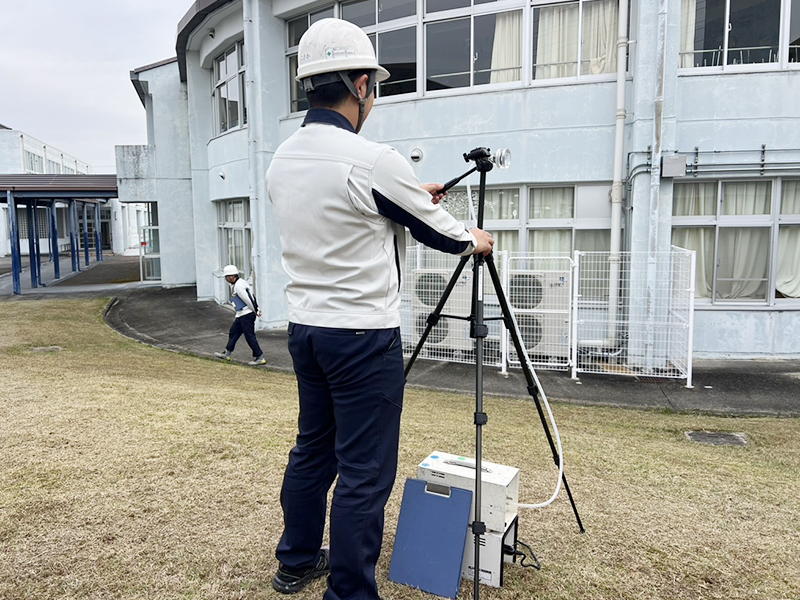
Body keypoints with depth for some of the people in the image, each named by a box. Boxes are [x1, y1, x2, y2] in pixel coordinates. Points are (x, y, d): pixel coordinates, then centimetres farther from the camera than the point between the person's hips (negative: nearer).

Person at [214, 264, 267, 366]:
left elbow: (248, 300, -20)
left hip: (246, 315, -11)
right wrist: (256, 310, 12)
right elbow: (252, 297, 14)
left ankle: (260, 358, -2)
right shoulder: (240, 282, 14)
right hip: (242, 315, 11)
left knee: (250, 336, -6)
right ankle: (227, 354, 31)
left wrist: (256, 311, -9)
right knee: (233, 332, 19)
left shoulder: (238, 286, -19)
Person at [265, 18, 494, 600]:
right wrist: (473, 239, 17)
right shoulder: (373, 161, -18)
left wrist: (411, 195, 25)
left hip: (305, 327, 9)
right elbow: (430, 225, -4)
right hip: (364, 335, -8)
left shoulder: (282, 161, 6)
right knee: (364, 472, 3)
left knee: (312, 448, 22)